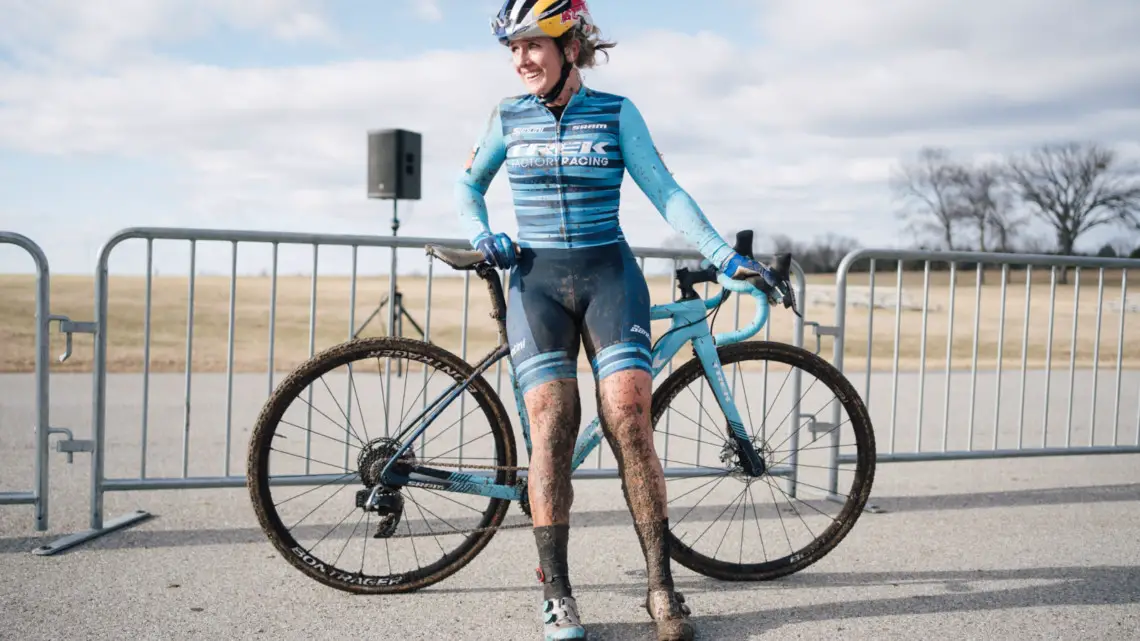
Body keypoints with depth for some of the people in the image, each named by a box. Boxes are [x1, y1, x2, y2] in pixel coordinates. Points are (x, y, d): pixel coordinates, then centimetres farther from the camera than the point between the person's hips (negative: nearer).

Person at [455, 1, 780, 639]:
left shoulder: (617, 112, 4)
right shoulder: (509, 118, 9)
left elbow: (663, 190, 0)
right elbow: (469, 185, 22)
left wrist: (724, 255, -8)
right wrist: (483, 236, 4)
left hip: (609, 274, -1)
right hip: (537, 279, 1)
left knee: (628, 416, -14)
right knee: (552, 423, -12)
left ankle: (662, 585, -3)